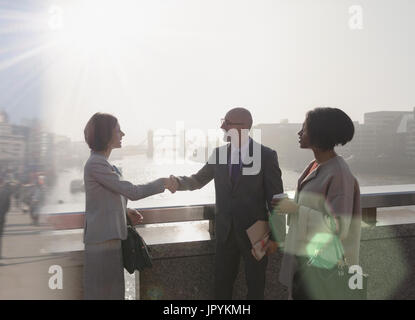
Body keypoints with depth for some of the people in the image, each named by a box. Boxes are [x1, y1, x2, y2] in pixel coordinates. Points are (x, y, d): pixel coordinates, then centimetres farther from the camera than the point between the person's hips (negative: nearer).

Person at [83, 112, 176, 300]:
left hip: (110, 236, 9)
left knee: (113, 289, 16)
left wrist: (126, 212, 4)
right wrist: (162, 183, -8)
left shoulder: (101, 162, 14)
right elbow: (132, 192, -19)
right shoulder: (96, 164, -17)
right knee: (103, 291, 0)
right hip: (102, 240, -9)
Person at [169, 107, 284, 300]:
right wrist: (179, 182, -13)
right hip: (225, 231, 4)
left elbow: (275, 199, -9)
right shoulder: (219, 153, 0)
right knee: (221, 283, 16)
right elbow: (198, 180, 9)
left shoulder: (266, 155, -12)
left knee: (255, 284, 14)